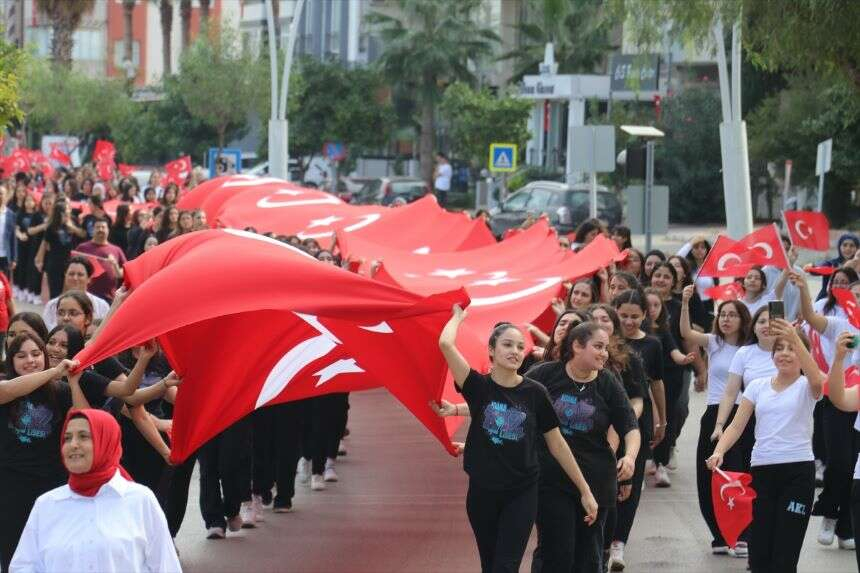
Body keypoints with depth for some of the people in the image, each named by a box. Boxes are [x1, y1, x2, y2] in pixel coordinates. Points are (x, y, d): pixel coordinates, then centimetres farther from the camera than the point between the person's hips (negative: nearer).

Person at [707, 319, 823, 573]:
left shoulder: (806, 387, 0)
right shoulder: (757, 386, 11)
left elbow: (817, 380, -25)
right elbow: (737, 425, 5)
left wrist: (795, 338, -37)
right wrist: (719, 451, -15)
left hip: (798, 470, -4)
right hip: (761, 469, 4)